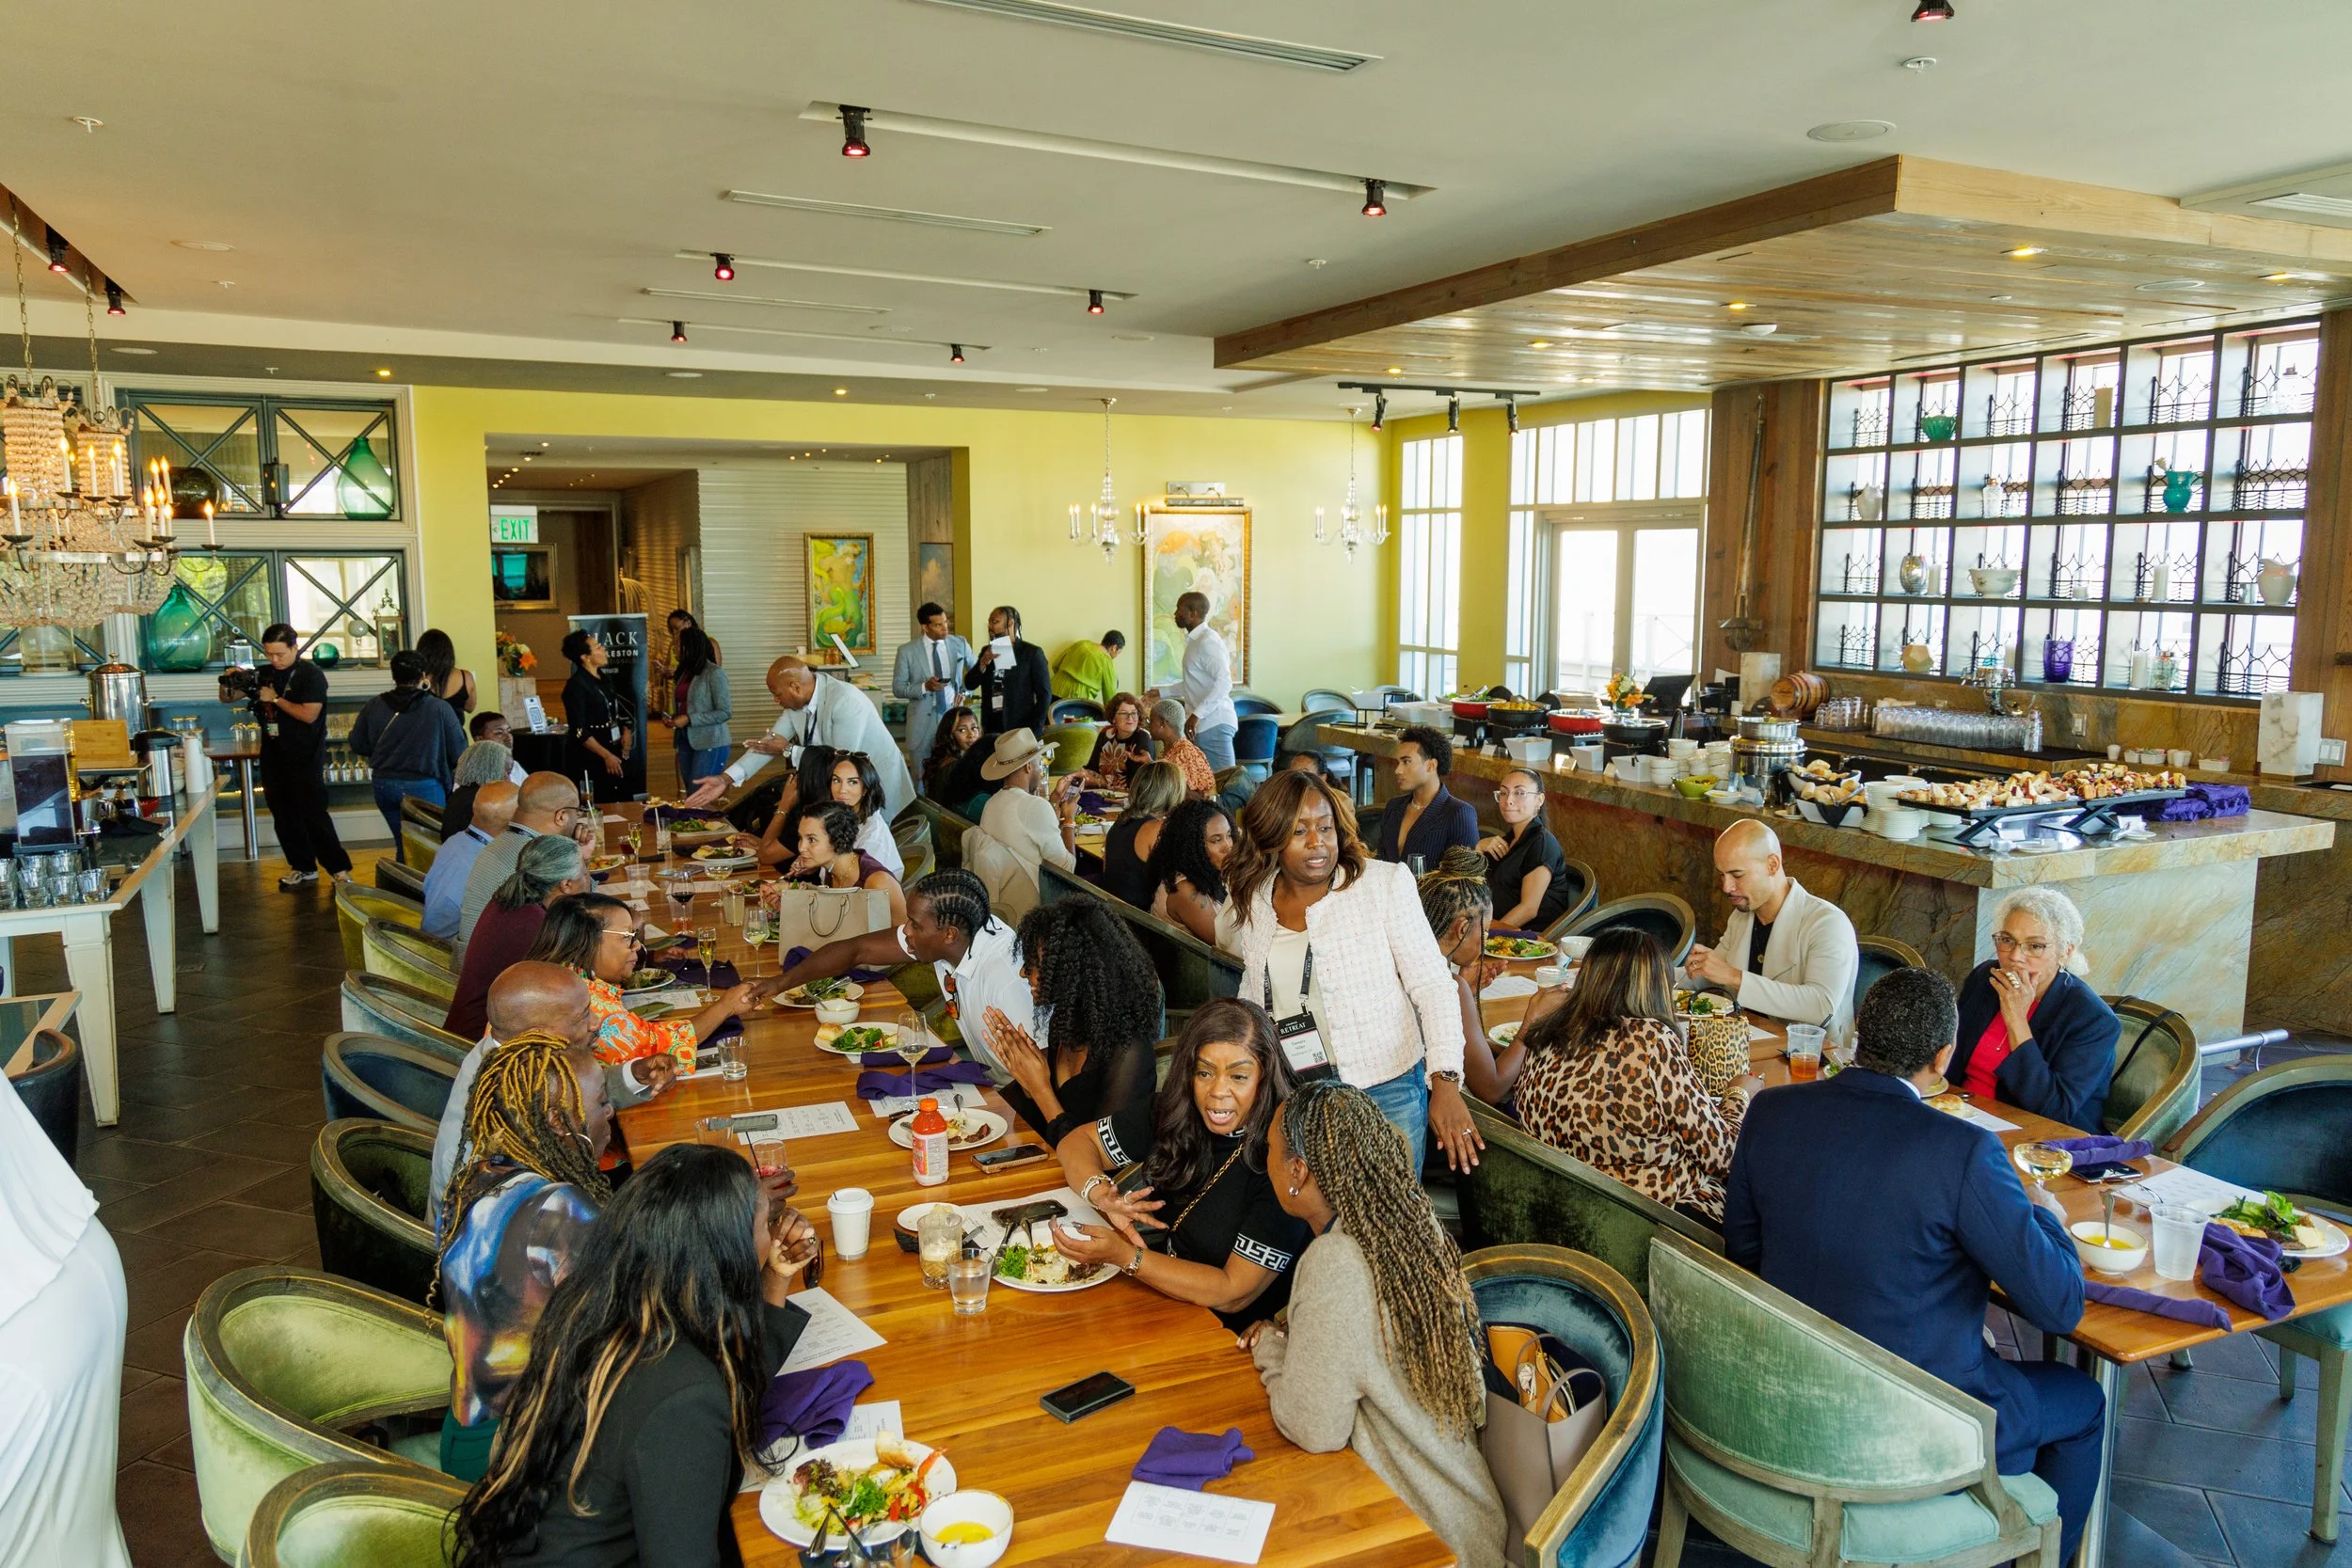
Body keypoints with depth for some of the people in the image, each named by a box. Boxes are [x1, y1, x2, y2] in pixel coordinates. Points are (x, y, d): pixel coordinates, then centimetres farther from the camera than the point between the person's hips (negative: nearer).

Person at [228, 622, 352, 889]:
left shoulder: (311, 675, -8)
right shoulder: (263, 675, 9)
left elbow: (309, 714, -19)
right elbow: (226, 698, 16)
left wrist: (276, 699, -13)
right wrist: (229, 682, -5)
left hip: (305, 758, -7)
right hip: (273, 756, 7)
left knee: (313, 814, -10)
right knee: (283, 816, 9)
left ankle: (339, 868, -6)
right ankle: (303, 868, 19)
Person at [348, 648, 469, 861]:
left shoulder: (374, 706, -2)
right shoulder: (440, 709, -12)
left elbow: (357, 744, 8)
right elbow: (459, 752, -8)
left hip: (384, 785, 4)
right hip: (424, 786, -4)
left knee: (403, 845, 17)